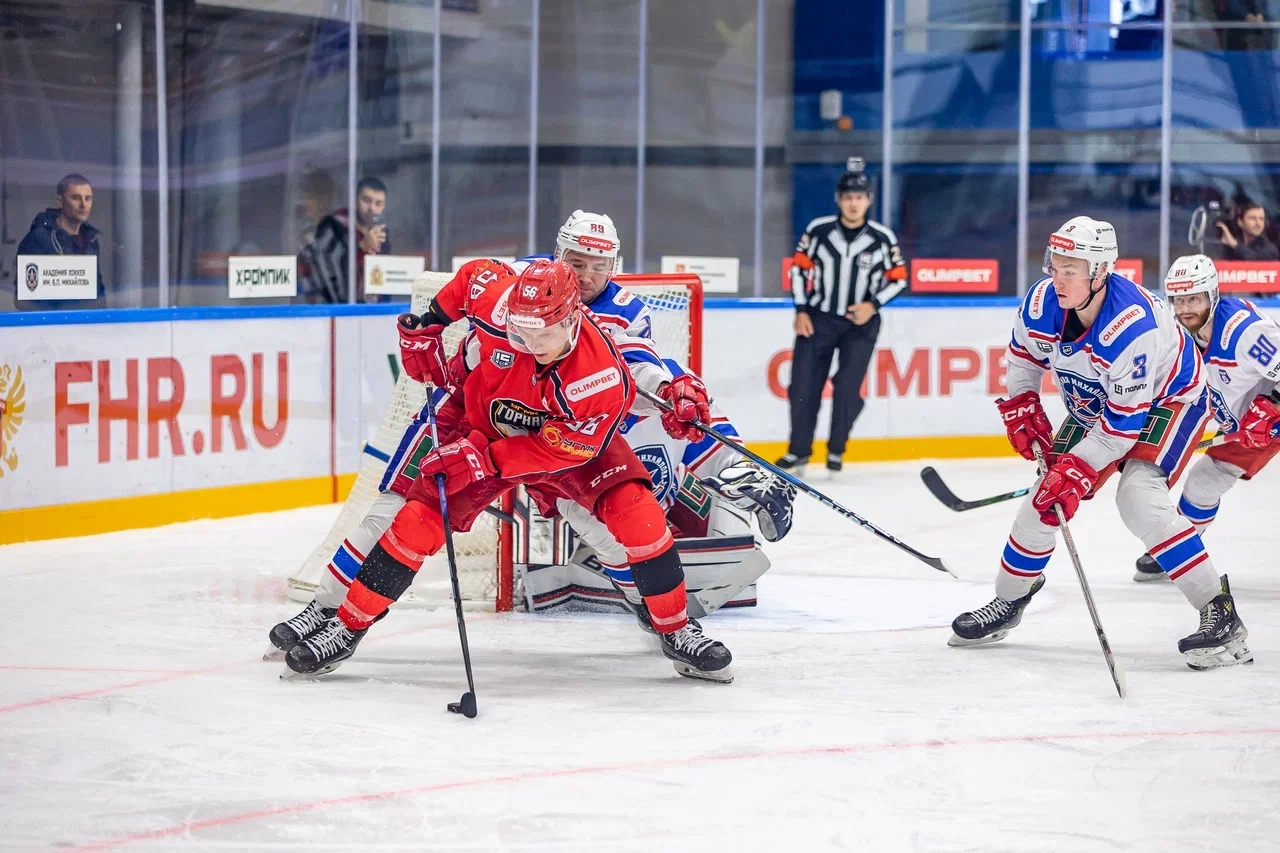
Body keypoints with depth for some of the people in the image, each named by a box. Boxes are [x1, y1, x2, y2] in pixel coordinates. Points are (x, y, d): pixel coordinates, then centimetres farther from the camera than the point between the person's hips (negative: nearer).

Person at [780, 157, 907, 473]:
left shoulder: (883, 238, -8)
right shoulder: (818, 230, -7)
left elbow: (898, 279, 0)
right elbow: (799, 268, 3)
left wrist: (873, 305, -13)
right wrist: (801, 311, -2)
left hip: (861, 322, -1)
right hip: (818, 318, 1)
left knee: (849, 385, -7)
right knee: (804, 384, -1)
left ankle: (836, 450, 8)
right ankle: (799, 450, 12)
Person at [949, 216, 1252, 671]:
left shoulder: (1132, 326, -38)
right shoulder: (1041, 303, -19)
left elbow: (1125, 420, -33)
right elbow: (1023, 355, 5)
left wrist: (1079, 470, -33)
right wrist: (1021, 408, -3)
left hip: (1168, 399, -7)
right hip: (1093, 406, 7)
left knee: (1139, 499, -28)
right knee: (1047, 496, 4)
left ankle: (1220, 614, -25)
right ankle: (1008, 601, 25)